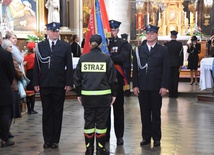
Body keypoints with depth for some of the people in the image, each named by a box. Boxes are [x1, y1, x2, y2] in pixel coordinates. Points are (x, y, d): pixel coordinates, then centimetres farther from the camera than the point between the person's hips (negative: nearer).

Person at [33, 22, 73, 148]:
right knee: (46, 113, 7)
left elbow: (69, 66, 1)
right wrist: (36, 83, -1)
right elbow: (36, 65, 5)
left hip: (59, 85, -1)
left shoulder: (65, 46, 3)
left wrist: (69, 83, -6)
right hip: (44, 85, 1)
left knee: (57, 113, 6)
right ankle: (47, 139, 15)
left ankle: (55, 140, 14)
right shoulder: (40, 46, 6)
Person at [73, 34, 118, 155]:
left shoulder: (83, 58, 1)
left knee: (89, 121, 10)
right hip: (103, 95, -2)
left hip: (87, 95, 2)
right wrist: (114, 94, 7)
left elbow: (77, 78, 6)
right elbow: (112, 78, -2)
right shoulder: (106, 59, -5)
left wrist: (79, 94, 15)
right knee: (101, 121, 7)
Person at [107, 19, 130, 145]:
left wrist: (109, 56, -27)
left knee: (118, 109, 5)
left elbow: (124, 57, -17)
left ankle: (119, 136, 14)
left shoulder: (123, 44, 1)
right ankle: (105, 135, 21)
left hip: (117, 81, -2)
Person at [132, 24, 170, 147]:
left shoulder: (163, 50, 3)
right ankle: (146, 137, 15)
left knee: (156, 113, 6)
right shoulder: (139, 50, 8)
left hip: (156, 87, -2)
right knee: (145, 113, 6)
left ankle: (156, 138, 15)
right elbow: (135, 69, 6)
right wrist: (135, 85, -1)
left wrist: (164, 86, -9)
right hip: (142, 87, 2)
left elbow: (166, 69, -2)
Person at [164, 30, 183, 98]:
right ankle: (175, 93, 6)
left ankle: (171, 93, 7)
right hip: (177, 64, 0)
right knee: (176, 79, 4)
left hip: (169, 64, 0)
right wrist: (181, 65, 1)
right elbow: (181, 55, -3)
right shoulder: (180, 44, -3)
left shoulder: (166, 44, -4)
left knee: (170, 79, 6)